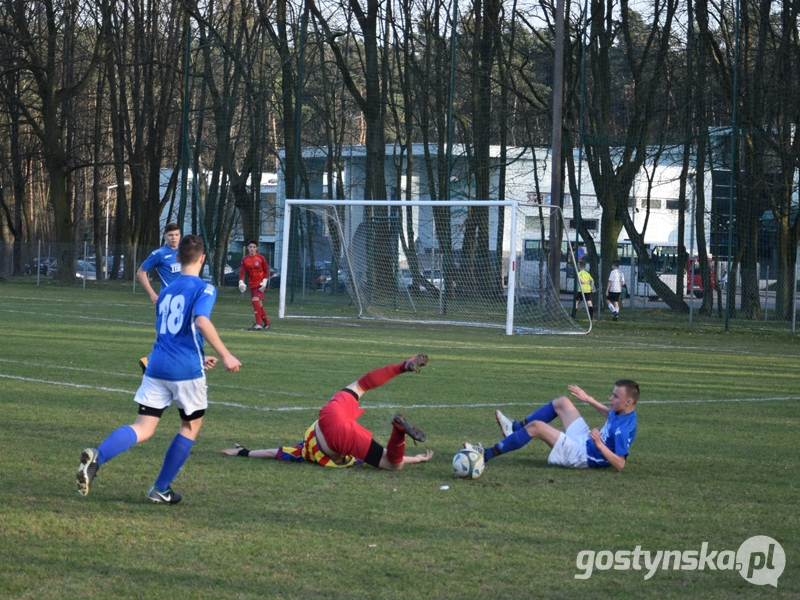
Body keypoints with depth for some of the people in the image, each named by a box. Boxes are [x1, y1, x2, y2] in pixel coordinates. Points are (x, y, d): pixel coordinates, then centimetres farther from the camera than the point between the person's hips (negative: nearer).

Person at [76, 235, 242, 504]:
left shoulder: (166, 291, 18)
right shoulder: (203, 289, -3)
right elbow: (202, 321, -22)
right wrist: (225, 355, -19)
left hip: (157, 367, 5)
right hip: (186, 370, -5)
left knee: (143, 429, 0)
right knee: (192, 425, 17)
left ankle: (97, 456, -28)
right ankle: (161, 489, 18)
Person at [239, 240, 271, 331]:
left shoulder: (261, 258, -6)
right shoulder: (245, 260, 4)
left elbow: (266, 271, -1)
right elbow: (242, 272, 1)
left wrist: (264, 282, -9)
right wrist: (241, 282, -14)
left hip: (260, 284, -5)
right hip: (252, 285, 5)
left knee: (255, 300, -22)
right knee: (258, 305, 10)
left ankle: (258, 324, -26)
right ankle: (266, 323, 26)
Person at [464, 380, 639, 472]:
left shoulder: (623, 429, -29)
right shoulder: (622, 412, -2)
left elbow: (619, 464, -32)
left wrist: (600, 445, -40)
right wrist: (588, 399, 27)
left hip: (582, 456, -10)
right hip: (584, 441, 10)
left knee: (535, 426, -15)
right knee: (562, 402, 15)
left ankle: (487, 455, -6)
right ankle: (515, 427, 25)